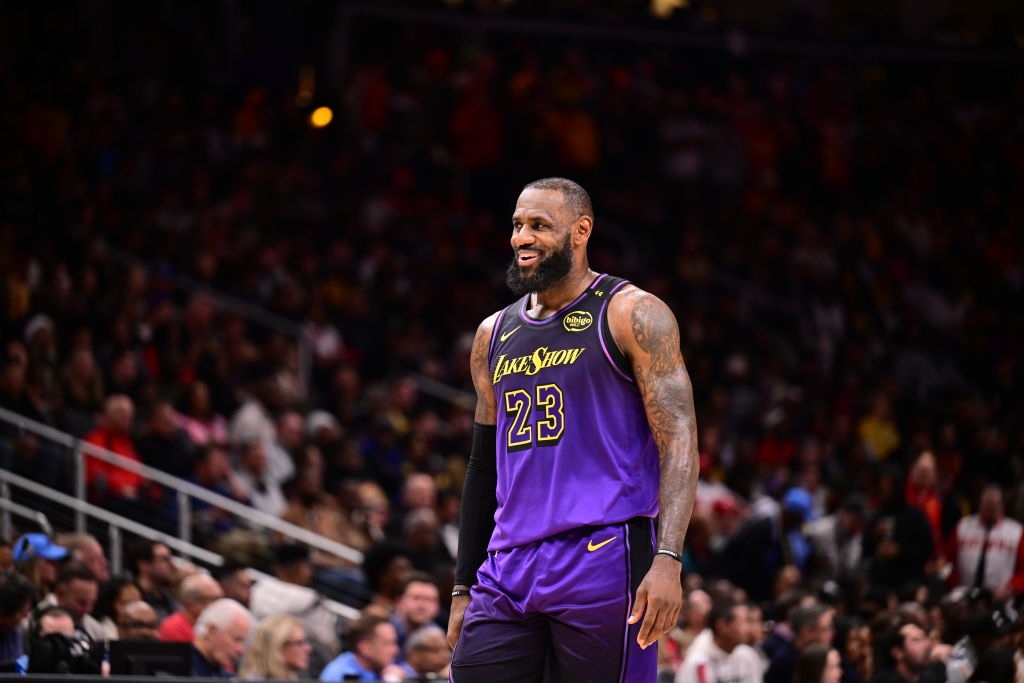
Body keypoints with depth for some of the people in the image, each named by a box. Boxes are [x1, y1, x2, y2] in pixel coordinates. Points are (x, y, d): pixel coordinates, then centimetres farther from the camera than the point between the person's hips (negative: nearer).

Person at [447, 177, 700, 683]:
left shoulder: (631, 315, -2)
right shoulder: (495, 334, 17)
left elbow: (679, 439, -9)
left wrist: (668, 561, -21)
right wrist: (463, 589, 19)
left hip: (604, 558, -6)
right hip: (508, 570, 6)